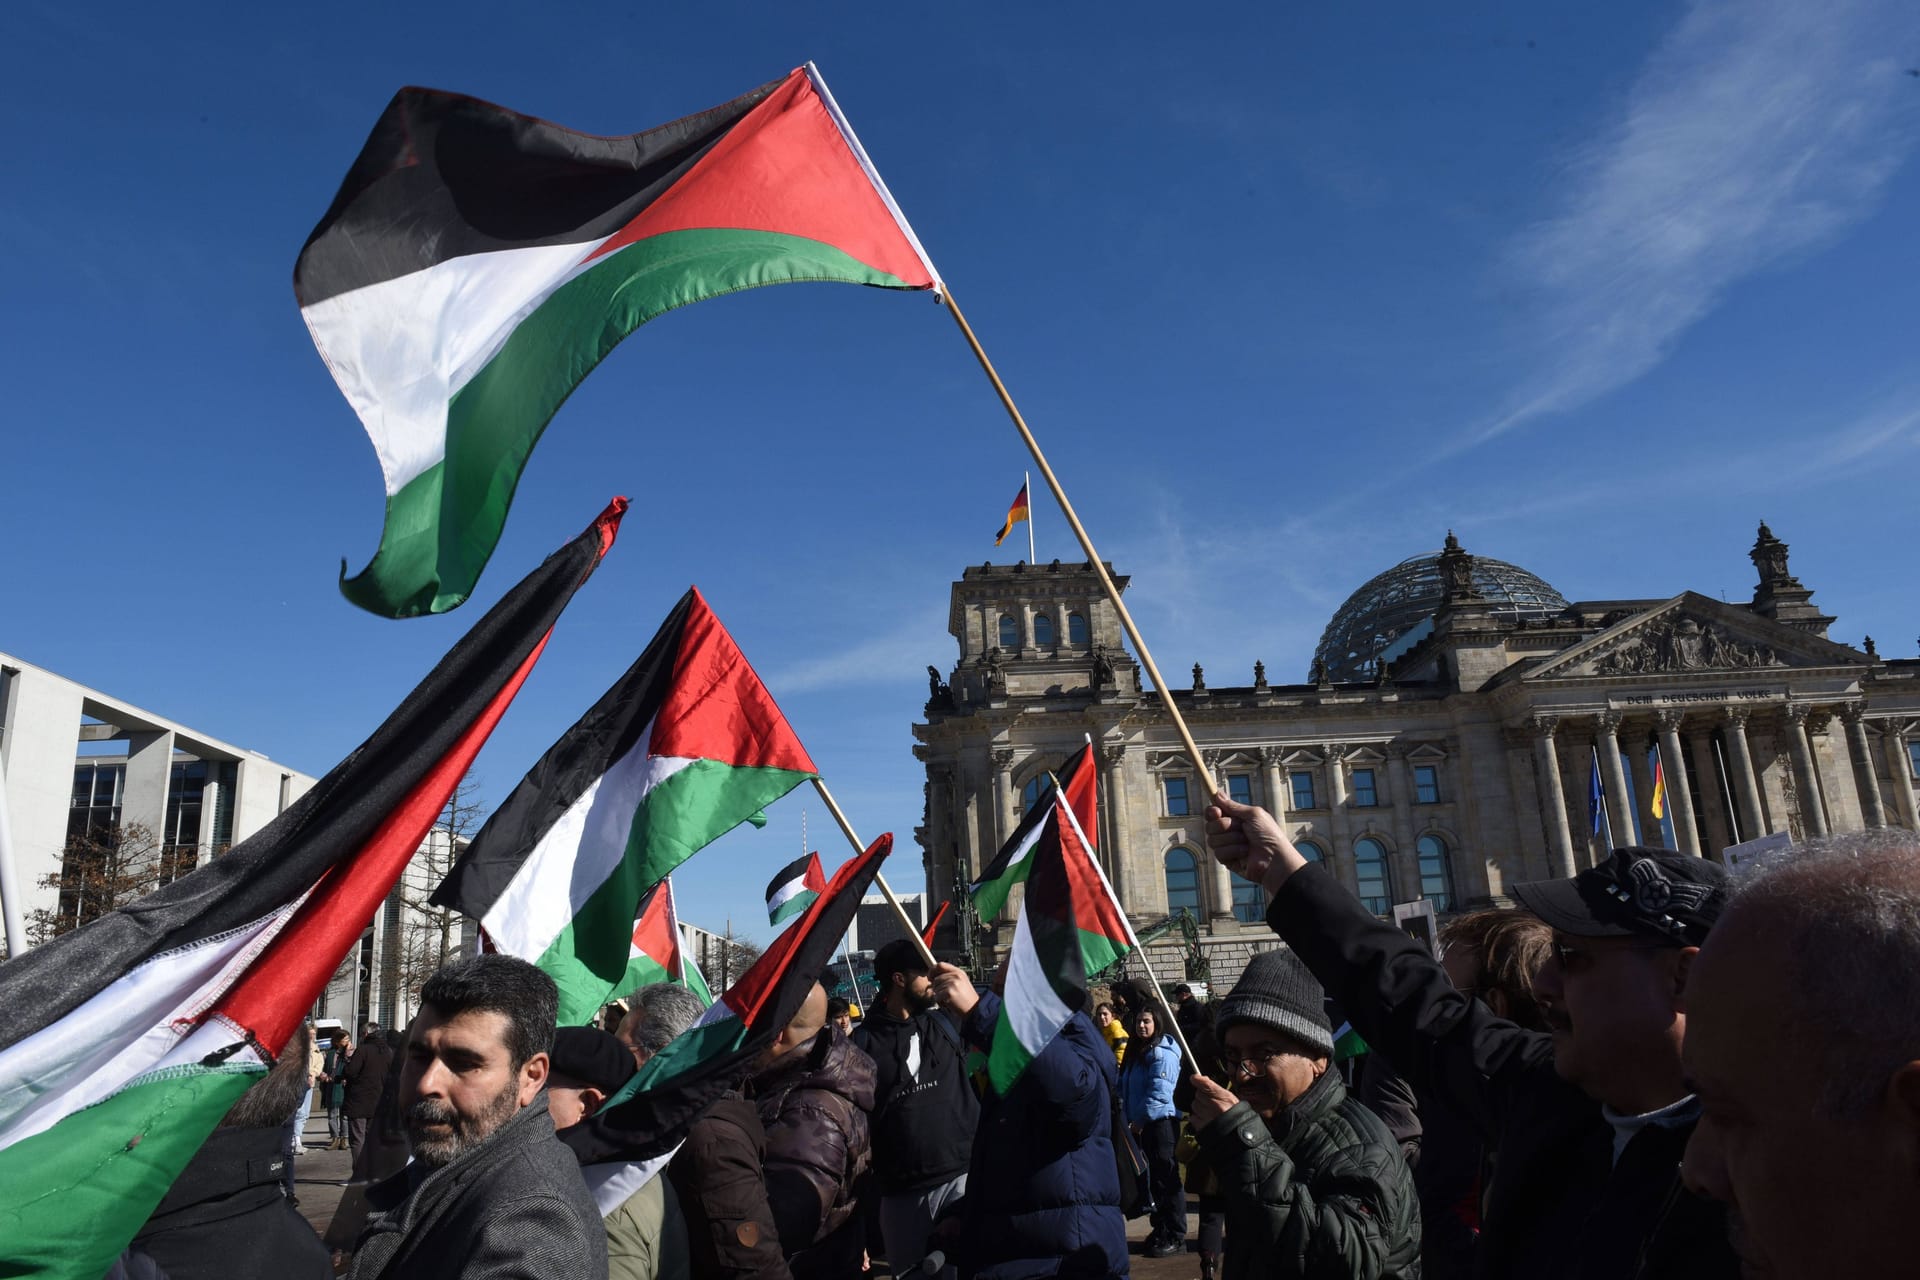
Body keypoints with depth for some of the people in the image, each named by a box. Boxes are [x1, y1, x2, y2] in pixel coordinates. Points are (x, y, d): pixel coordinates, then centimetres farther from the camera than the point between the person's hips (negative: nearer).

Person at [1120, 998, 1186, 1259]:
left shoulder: (1163, 1053, -14)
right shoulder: (1136, 1051, 14)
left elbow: (1159, 1093, -20)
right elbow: (1127, 1088, 20)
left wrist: (1140, 1119, -15)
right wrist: (1129, 1119, 10)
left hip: (1161, 1122, -9)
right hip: (1142, 1124, 9)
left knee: (1166, 1178, -4)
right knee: (1153, 1177, 15)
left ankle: (1175, 1237, 3)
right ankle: (1160, 1230, 25)